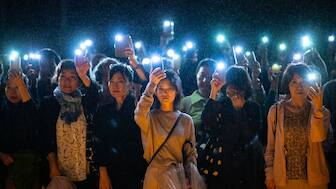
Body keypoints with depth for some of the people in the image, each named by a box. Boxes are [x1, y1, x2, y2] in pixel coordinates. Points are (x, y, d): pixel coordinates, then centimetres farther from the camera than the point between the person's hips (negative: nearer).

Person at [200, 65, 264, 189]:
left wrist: (239, 109, -13)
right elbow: (207, 122, -18)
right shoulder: (221, 104, 1)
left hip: (244, 165, 0)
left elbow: (250, 135, -9)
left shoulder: (253, 108, 2)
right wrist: (214, 92, -22)